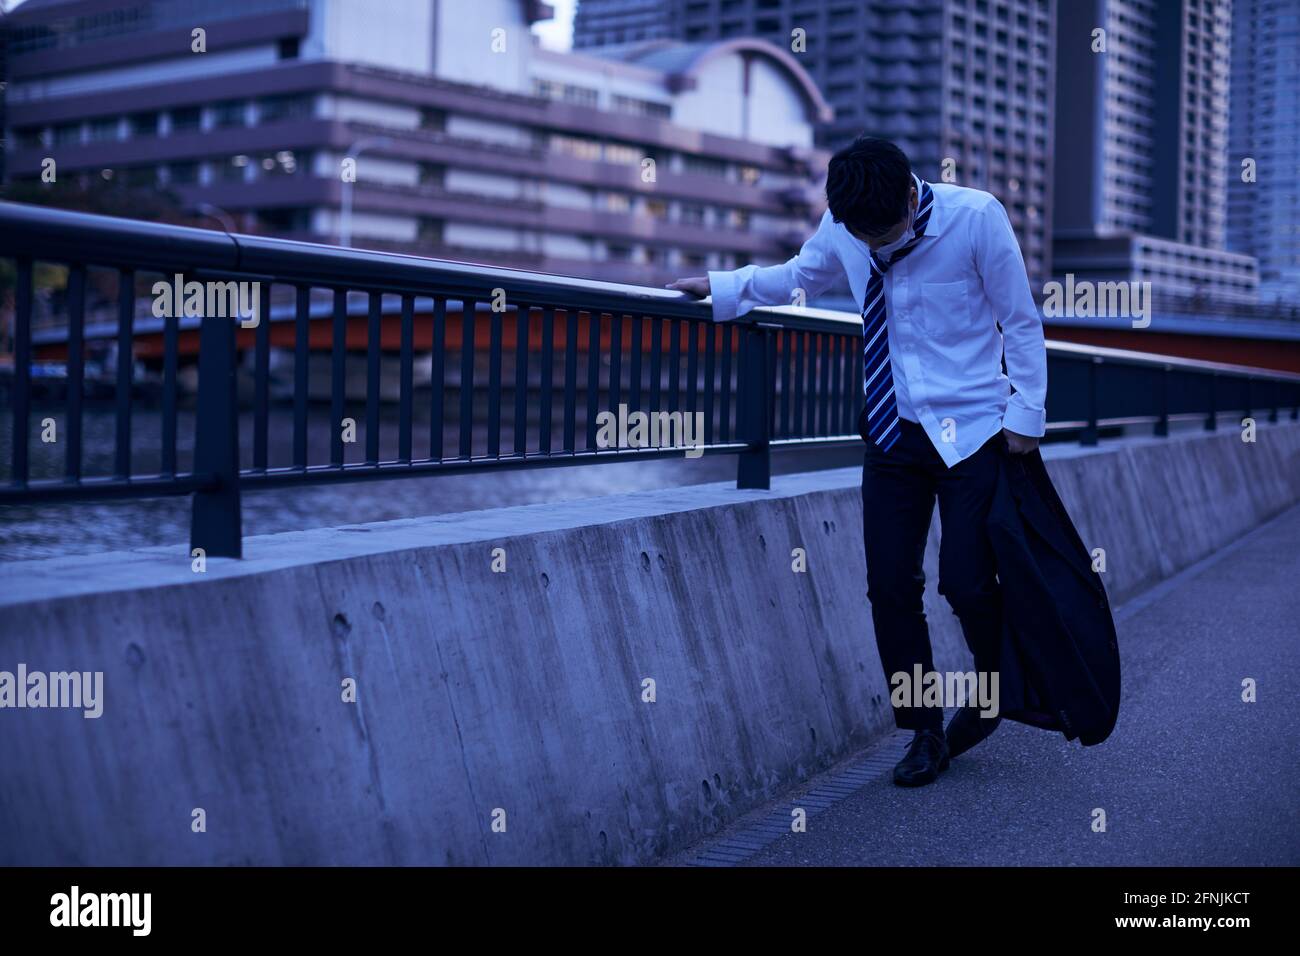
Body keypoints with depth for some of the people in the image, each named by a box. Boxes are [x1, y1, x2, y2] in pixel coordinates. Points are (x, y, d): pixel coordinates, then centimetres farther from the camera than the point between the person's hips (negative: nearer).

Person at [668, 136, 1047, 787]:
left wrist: (1025, 414, -5)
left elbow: (1022, 323, -5)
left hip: (971, 432, -4)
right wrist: (722, 286, 11)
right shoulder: (840, 228, -4)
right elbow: (801, 278, 19)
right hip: (892, 432, 4)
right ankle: (925, 733, 18)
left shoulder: (977, 217, -15)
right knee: (890, 588, 1)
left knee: (966, 582, -8)